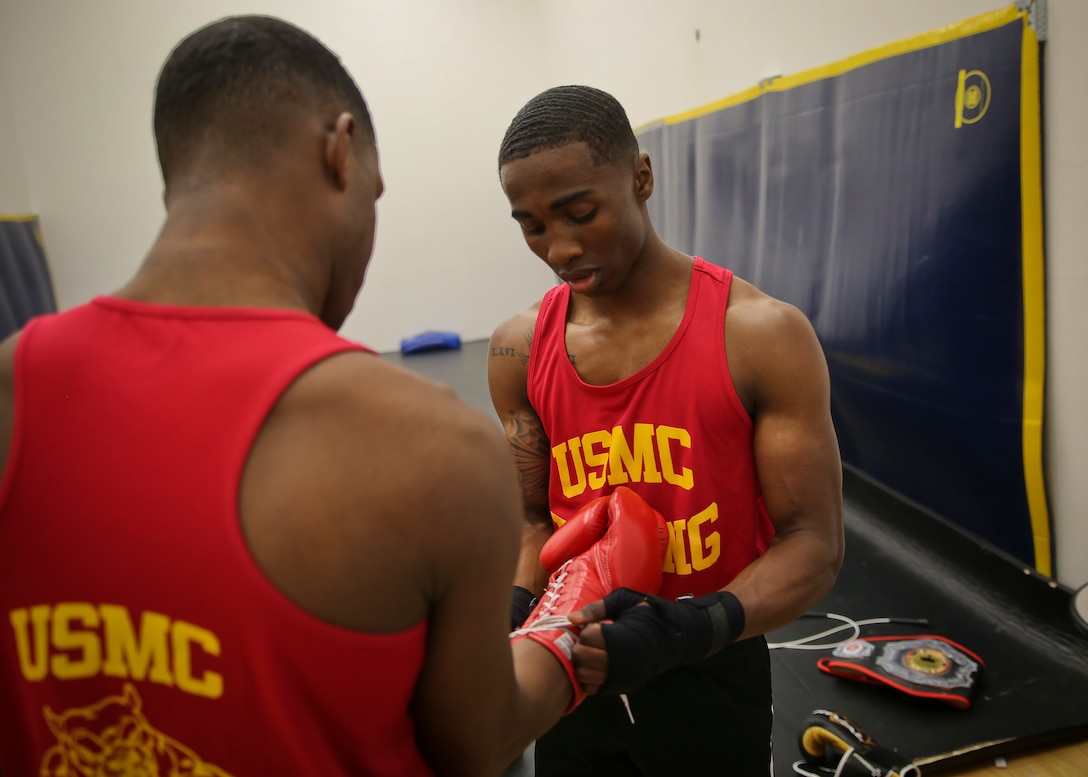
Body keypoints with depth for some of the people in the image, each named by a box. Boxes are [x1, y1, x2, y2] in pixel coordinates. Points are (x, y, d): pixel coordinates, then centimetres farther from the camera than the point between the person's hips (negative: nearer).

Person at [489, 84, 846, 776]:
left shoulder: (761, 335, -17)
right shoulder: (521, 348, -6)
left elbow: (813, 544, -15)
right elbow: (534, 517, 3)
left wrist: (693, 630, -30)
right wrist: (519, 605, -17)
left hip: (711, 674, -3)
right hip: (577, 669, 3)